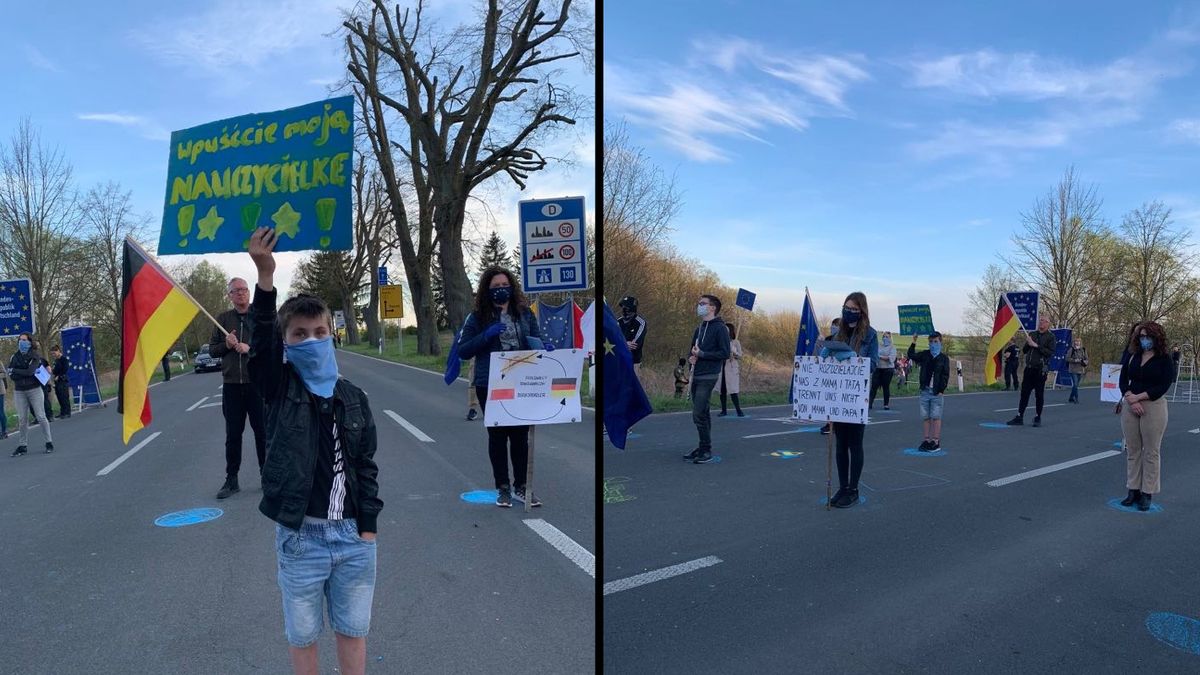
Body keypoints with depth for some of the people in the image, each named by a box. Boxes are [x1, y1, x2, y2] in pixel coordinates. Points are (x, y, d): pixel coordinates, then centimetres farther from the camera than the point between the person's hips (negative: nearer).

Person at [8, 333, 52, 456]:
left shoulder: (35, 356, -4)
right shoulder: (14, 357, 6)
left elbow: (30, 371, -17)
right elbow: (12, 376, -2)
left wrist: (14, 370, -7)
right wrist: (26, 373, -14)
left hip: (35, 390, -3)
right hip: (19, 392, 3)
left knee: (41, 417, -1)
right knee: (22, 419, 5)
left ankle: (49, 442, 7)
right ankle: (22, 446, 12)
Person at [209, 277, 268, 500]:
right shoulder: (223, 318, 9)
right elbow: (212, 349, 12)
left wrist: (250, 348, -18)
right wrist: (226, 345, -7)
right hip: (231, 385, 3)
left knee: (262, 432, 5)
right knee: (233, 435, 9)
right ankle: (231, 479, 18)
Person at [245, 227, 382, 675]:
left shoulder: (353, 397, 1)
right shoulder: (278, 388, -5)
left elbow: (366, 465, 5)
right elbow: (260, 340, -24)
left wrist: (368, 527, 2)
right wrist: (265, 276, -37)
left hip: (353, 536, 2)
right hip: (300, 537, -2)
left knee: (352, 630, 17)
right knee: (303, 635, 15)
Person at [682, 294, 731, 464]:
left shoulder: (720, 328, -7)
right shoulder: (699, 329, 18)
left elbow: (725, 353, -14)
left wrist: (702, 354, -16)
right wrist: (691, 358, 3)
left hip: (708, 377, -8)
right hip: (696, 376, 9)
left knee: (699, 414, -14)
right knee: (701, 414, 13)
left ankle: (706, 450, -5)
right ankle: (703, 448, 21)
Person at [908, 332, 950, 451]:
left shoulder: (944, 358, 1)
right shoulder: (924, 355, 10)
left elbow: (945, 376, -2)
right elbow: (912, 356, -3)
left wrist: (941, 390, -9)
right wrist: (913, 343, -11)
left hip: (937, 392, -3)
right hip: (925, 391, 3)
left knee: (936, 417, -2)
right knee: (925, 417, 6)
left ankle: (936, 442, 3)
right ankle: (927, 440, 14)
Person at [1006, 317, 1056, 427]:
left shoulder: (1050, 337, 0)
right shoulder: (1032, 334, 14)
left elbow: (1051, 352, -11)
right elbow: (1024, 351, 15)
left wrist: (1036, 346, -15)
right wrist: (1028, 342, -4)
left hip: (1040, 370, -4)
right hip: (1029, 368, 4)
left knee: (1039, 394, 3)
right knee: (1024, 392, 3)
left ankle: (1037, 418, 12)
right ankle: (1019, 417, 6)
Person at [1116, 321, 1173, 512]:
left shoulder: (1164, 360, -2)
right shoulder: (1132, 357, 9)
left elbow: (1163, 387, -10)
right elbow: (1123, 380, 4)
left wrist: (1138, 397, -15)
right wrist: (1130, 399, -12)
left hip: (1154, 407, -4)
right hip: (1130, 406, 4)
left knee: (1151, 452, 1)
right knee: (1132, 450, 8)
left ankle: (1147, 494, 9)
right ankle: (1133, 490, 16)